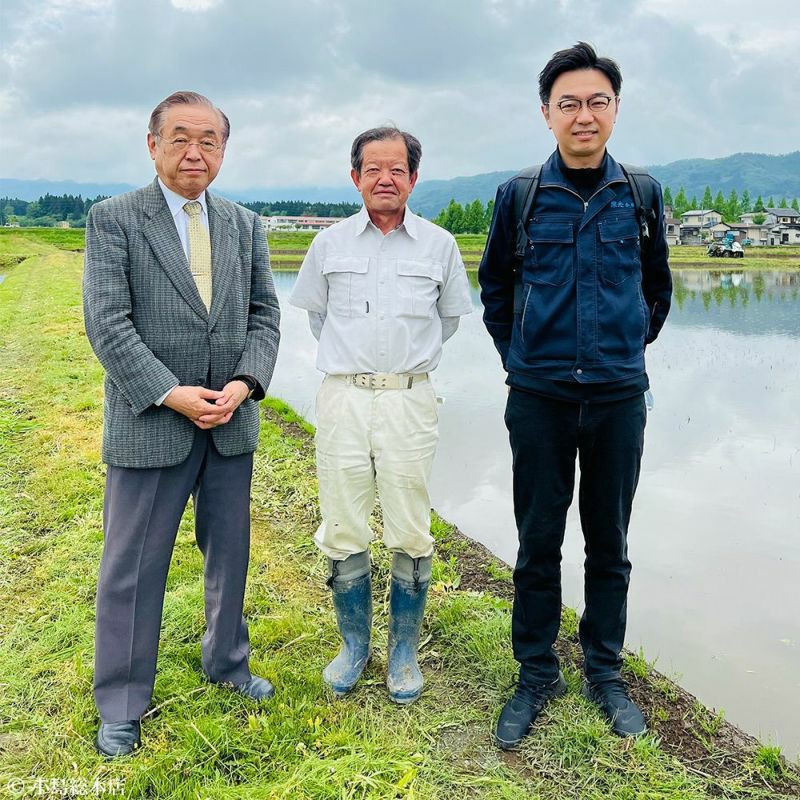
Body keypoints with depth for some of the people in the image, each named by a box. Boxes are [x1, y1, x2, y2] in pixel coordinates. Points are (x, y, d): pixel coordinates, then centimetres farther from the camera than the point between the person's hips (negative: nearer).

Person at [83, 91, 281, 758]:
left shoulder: (245, 225, 8)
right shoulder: (112, 219, -4)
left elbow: (264, 316, 6)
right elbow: (107, 324, -11)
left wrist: (242, 385, -11)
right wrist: (173, 395, -18)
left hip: (232, 423, 4)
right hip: (149, 423, -4)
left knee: (230, 554, 17)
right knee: (132, 569, 6)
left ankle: (227, 663, 39)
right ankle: (122, 705, 24)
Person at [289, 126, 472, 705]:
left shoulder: (439, 245, 5)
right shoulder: (330, 243, 6)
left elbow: (449, 318, 17)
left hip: (409, 400, -1)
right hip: (342, 398, 1)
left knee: (411, 536, 3)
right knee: (343, 533, 6)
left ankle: (405, 650, 22)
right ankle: (354, 644, 25)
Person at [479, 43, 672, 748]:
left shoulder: (641, 194, 4)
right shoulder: (520, 196, 0)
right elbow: (494, 286, 13)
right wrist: (517, 355, 9)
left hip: (619, 398, 1)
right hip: (539, 399, -1)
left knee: (609, 544, 10)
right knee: (538, 543, 7)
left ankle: (605, 674, 28)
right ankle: (536, 675, 23)